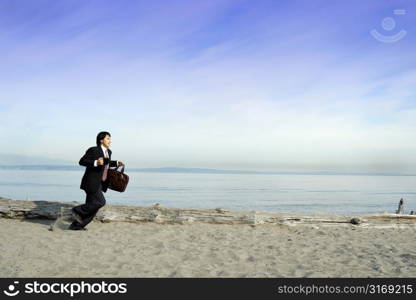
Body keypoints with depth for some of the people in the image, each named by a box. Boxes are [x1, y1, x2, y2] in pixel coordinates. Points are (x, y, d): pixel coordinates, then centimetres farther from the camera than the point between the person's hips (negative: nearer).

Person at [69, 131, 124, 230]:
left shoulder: (108, 152, 12)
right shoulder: (93, 150, -13)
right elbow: (82, 161, -17)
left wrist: (116, 163, 15)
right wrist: (95, 163, -30)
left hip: (99, 183, 9)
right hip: (91, 182, -8)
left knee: (92, 206, 7)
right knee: (100, 202, -15)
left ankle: (76, 225, 15)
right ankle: (77, 210, 1)